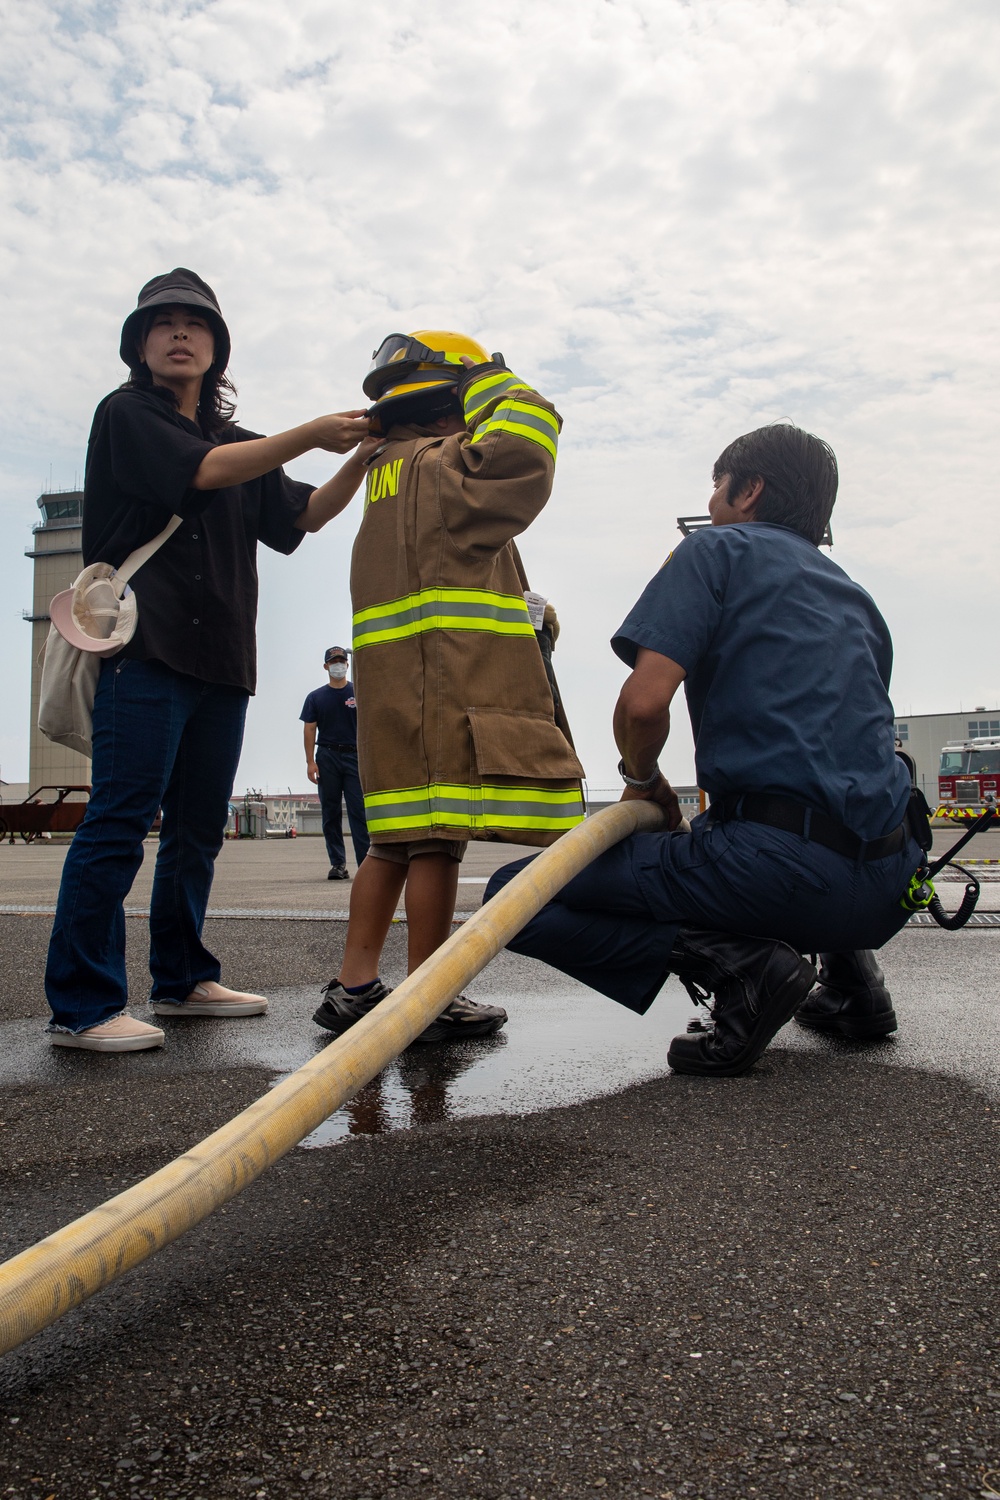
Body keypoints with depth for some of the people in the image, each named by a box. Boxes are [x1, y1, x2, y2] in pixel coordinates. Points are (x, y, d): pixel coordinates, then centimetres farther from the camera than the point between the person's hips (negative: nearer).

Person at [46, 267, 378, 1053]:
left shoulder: (237, 445, 24)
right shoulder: (127, 414, 4)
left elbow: (304, 515, 16)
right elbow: (205, 472, -12)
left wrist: (358, 459, 1)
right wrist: (310, 435, -13)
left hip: (222, 661, 7)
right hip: (145, 650, -7)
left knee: (198, 828, 9)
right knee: (120, 822, -12)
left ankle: (183, 978, 20)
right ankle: (82, 1006, -9)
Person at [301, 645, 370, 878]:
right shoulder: (316, 697, 11)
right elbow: (309, 730, 7)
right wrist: (310, 762, -3)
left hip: (354, 756, -2)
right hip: (327, 757, 2)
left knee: (359, 811, -9)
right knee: (331, 813, 3)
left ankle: (365, 862, -11)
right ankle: (338, 863, 9)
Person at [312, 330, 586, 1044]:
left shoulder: (386, 476, 24)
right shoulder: (443, 466, -3)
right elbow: (520, 451, -16)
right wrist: (497, 384, 3)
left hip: (390, 683, 9)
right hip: (450, 679, -9)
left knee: (397, 838, 11)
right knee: (439, 837, -7)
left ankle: (354, 986, 14)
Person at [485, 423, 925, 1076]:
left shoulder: (718, 550, 3)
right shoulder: (856, 597, 23)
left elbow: (644, 702, -11)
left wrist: (642, 780, 10)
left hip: (780, 866, -8)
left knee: (513, 897, -1)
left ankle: (737, 961, -13)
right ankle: (849, 966, 19)